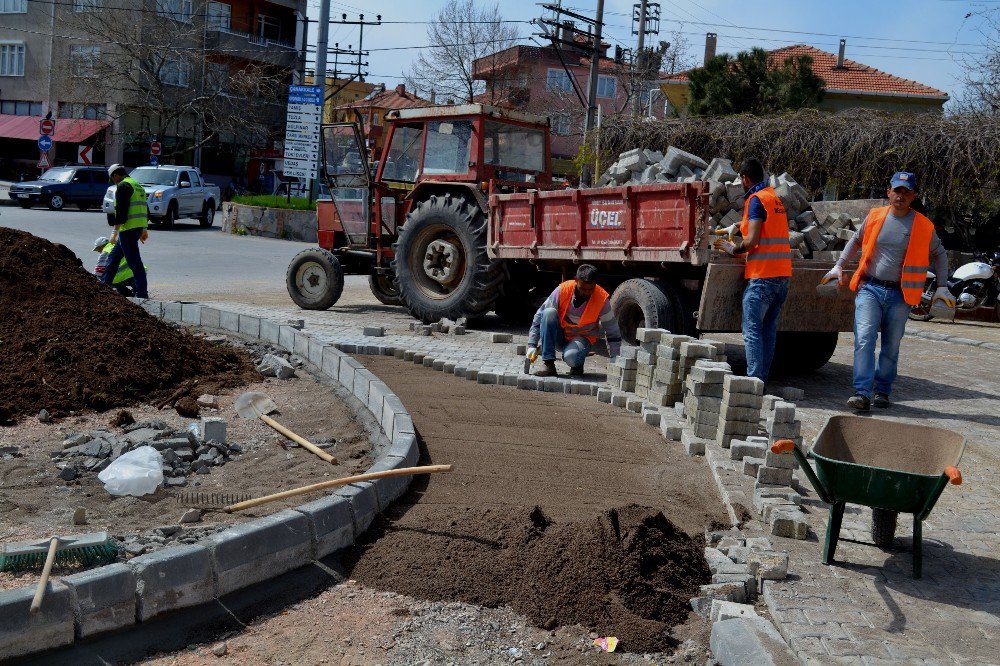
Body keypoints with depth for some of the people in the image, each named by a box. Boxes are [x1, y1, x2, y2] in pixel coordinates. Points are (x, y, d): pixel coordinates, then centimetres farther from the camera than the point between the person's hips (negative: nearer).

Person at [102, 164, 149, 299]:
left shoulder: (123, 186, -9)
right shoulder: (138, 185, 20)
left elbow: (121, 210, -16)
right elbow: (145, 209, 24)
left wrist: (115, 230, -15)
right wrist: (144, 229, 28)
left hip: (128, 228, -10)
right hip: (139, 227, 10)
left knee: (134, 261, -8)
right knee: (114, 256, 20)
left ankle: (142, 292, -9)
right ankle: (105, 283, 28)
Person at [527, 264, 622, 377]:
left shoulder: (602, 299, -17)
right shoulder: (562, 290, -17)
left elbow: (613, 332, -8)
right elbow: (540, 316, -11)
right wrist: (532, 345, -16)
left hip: (581, 339, -2)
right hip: (559, 337, 2)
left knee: (571, 356, -37)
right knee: (549, 312, -29)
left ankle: (578, 365, 3)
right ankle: (548, 364, -25)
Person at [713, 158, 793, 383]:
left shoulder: (756, 199, -9)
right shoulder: (774, 197, 18)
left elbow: (752, 241, -17)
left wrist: (733, 249, 0)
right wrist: (733, 229, 47)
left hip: (762, 275, -9)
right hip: (783, 273, 9)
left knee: (752, 329, -6)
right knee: (769, 329, 11)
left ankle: (754, 379, -10)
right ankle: (762, 377, 14)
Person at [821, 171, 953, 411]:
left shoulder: (924, 226, 2)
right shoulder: (875, 217, 4)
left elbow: (939, 254, 17)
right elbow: (856, 240, 21)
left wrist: (942, 286, 11)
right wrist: (839, 266, 15)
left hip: (900, 295, 1)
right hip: (869, 289, 0)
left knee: (891, 346, 8)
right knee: (864, 339, -15)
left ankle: (882, 391, 20)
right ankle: (862, 392, -18)